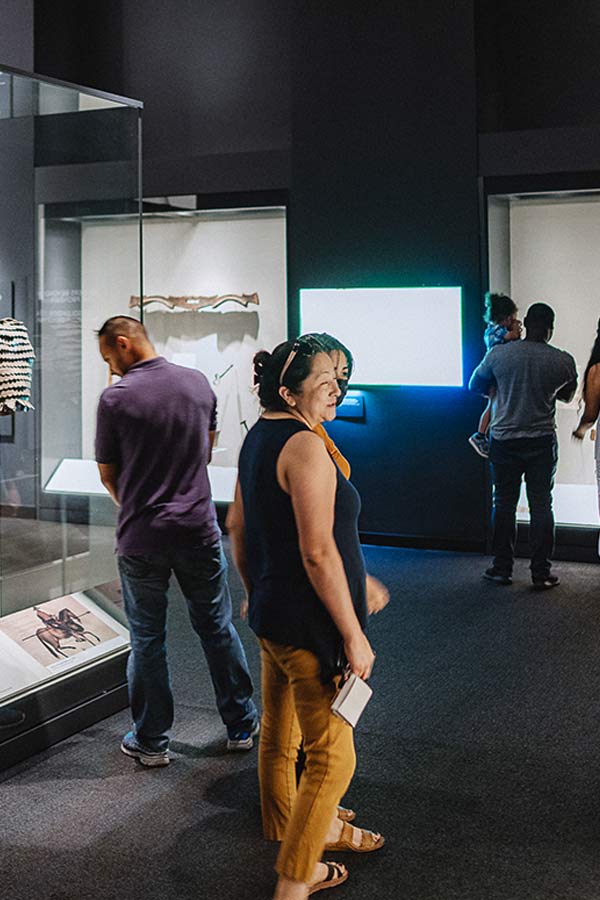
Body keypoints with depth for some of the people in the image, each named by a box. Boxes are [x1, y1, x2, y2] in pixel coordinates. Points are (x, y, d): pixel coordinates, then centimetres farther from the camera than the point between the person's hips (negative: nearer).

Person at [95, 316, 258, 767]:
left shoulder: (116, 398, -12)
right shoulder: (198, 382, 0)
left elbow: (108, 473, -2)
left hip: (141, 538, -3)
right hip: (199, 527, 3)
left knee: (147, 639, 10)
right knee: (217, 628, 16)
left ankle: (151, 741, 20)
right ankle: (242, 725, 27)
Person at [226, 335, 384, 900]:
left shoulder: (258, 438, 7)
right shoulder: (305, 446, -22)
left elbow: (236, 525, 16)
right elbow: (318, 552, -26)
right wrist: (354, 636, -20)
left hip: (271, 615, 10)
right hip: (311, 623, -10)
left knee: (278, 737, 24)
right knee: (331, 759, 1)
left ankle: (320, 828, 47)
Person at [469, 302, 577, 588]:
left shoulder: (498, 355, -6)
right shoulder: (564, 361, -6)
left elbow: (475, 385, 10)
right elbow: (567, 395, 13)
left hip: (504, 440, 0)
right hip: (542, 441, 0)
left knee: (504, 504, 10)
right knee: (541, 505, 6)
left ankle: (502, 568, 15)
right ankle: (541, 573, 8)